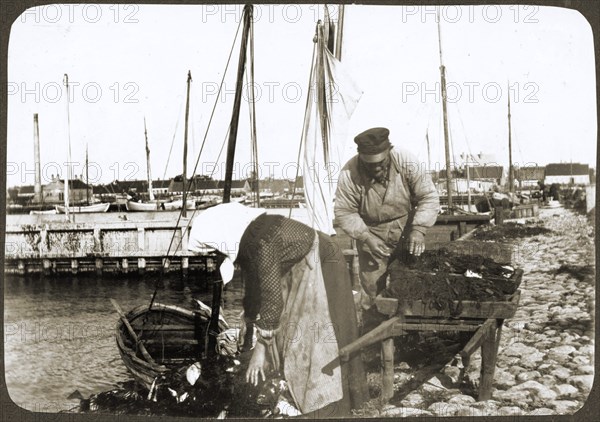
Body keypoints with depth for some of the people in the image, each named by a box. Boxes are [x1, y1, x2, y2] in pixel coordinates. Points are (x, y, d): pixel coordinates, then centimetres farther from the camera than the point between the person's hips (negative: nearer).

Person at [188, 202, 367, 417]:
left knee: (318, 344, -5)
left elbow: (272, 298, -30)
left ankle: (327, 409, 5)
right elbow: (253, 283, 10)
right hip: (297, 272, 9)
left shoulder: (259, 241, -32)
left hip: (320, 269, -9)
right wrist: (247, 322, 17)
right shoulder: (244, 238, -4)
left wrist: (261, 347, -23)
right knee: (284, 334, 11)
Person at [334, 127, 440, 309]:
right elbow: (344, 213, -15)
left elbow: (429, 196, -17)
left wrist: (419, 229, -29)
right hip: (371, 233, -1)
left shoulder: (406, 162, -21)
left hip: (406, 231, 1)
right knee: (372, 286, 3)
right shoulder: (349, 174, -22)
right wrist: (366, 237, -27)